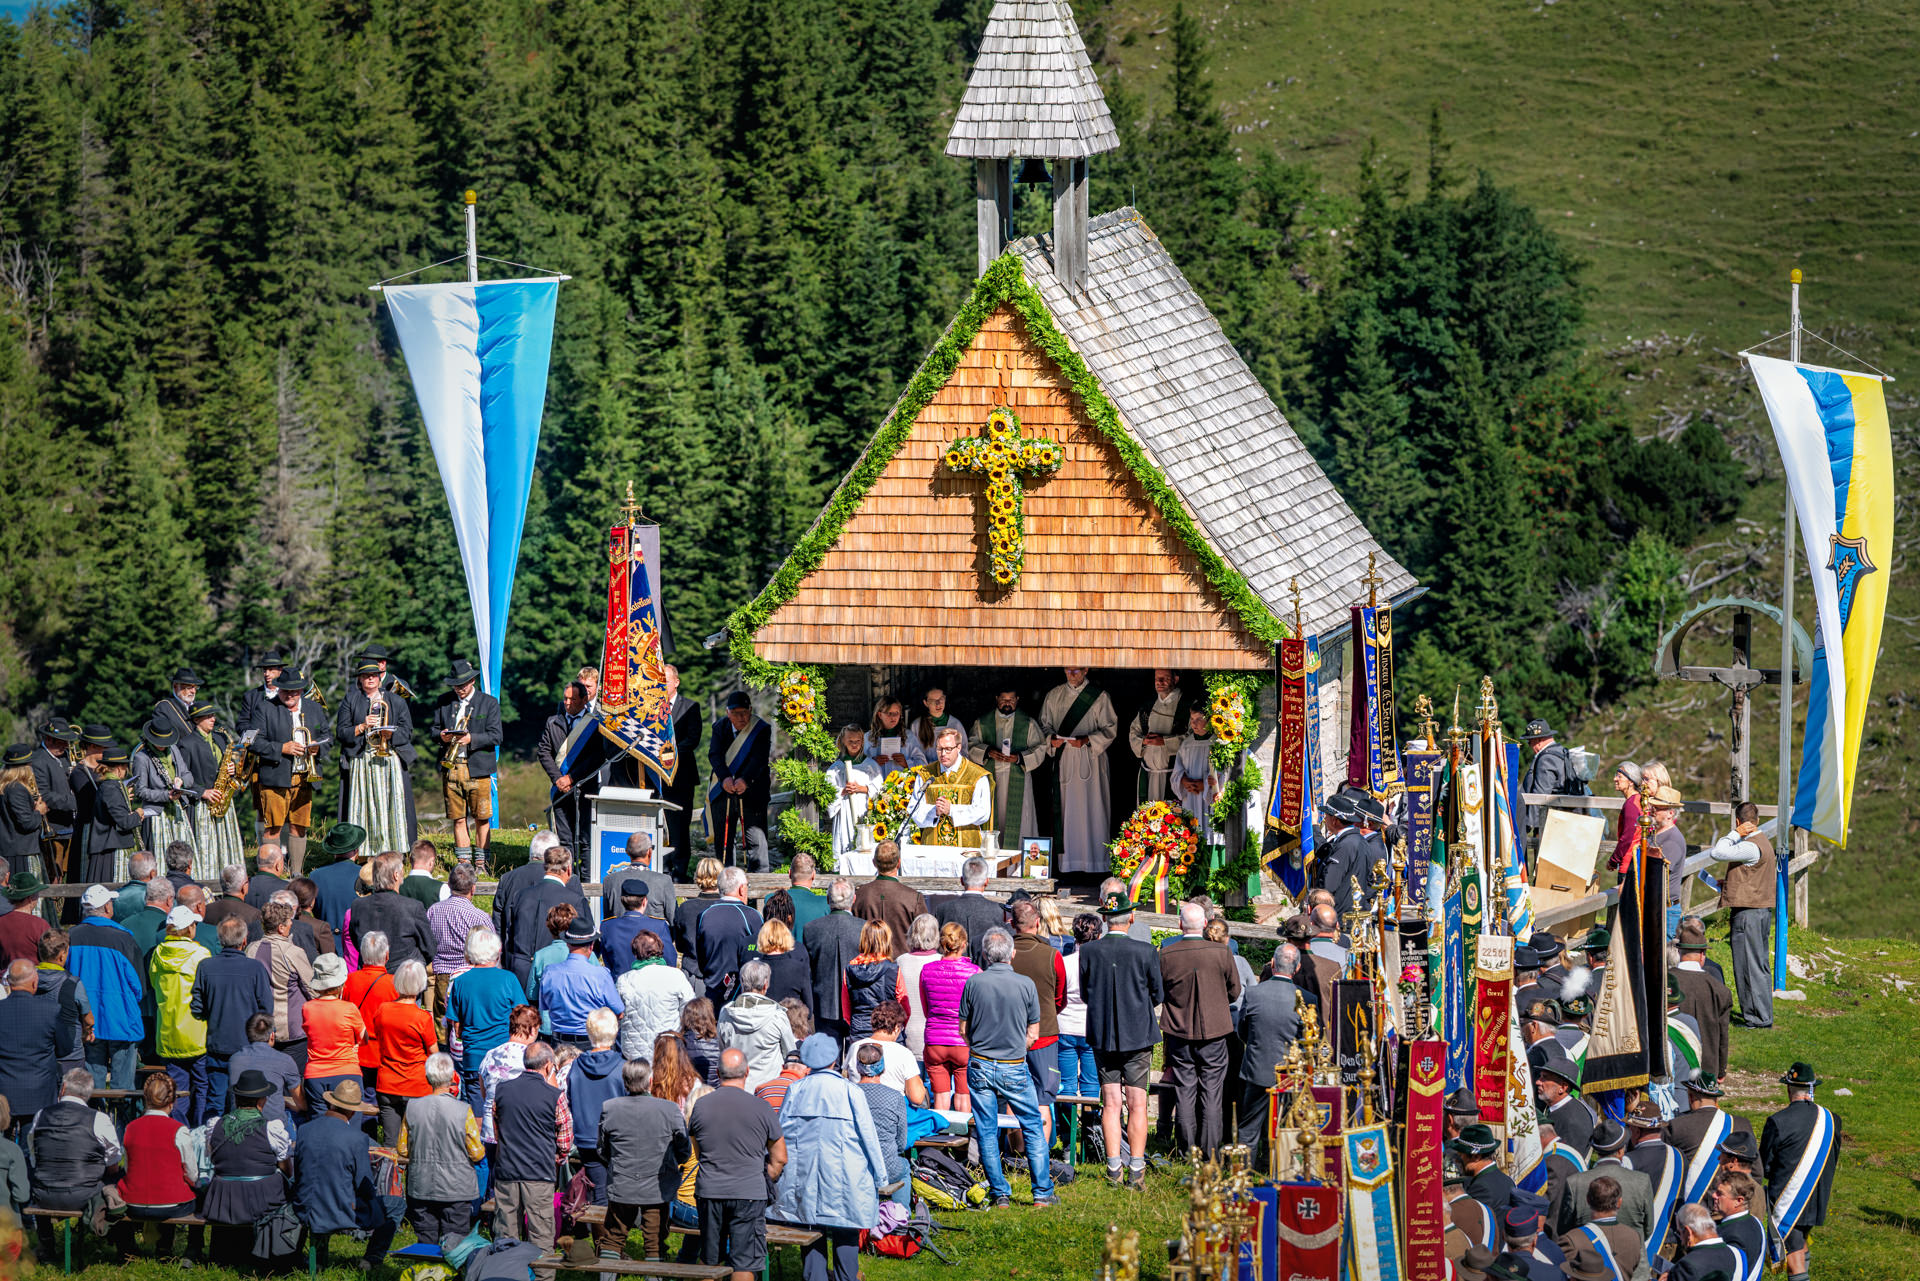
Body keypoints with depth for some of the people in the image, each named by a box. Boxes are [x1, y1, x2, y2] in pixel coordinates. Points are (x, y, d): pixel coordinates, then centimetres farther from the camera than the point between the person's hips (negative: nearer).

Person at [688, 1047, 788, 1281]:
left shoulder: (701, 1107, 1)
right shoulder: (761, 1108, -6)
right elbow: (780, 1159, 1)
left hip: (709, 1191, 3)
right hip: (749, 1195, -3)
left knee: (710, 1261, 15)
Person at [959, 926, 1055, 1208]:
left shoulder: (973, 983, -6)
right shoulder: (1025, 985, -7)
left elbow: (964, 1030, 2)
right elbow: (1033, 1034, 0)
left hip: (980, 1067, 1)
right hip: (1015, 1069, -1)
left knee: (987, 1132, 8)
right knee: (1033, 1129, 10)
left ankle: (1000, 1194, 8)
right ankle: (1042, 1193, 7)